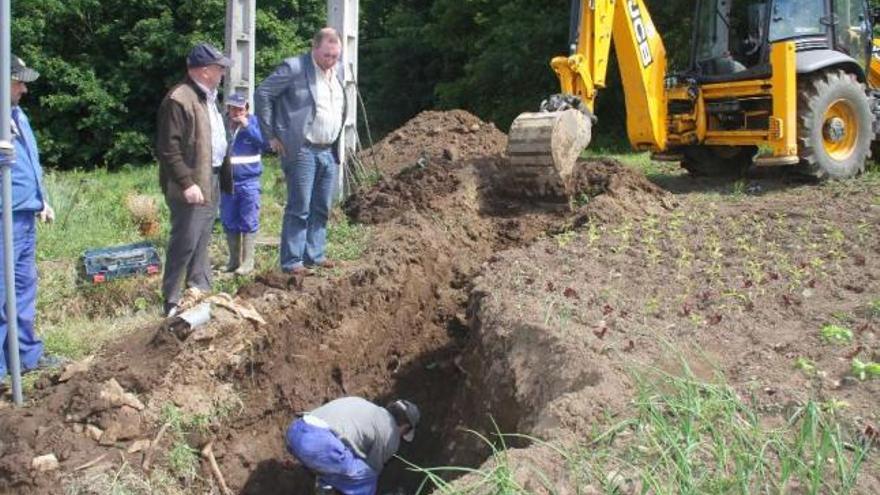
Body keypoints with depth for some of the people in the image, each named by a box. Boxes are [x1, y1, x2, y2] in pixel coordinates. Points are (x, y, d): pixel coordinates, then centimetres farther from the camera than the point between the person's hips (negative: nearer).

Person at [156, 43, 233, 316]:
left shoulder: (207, 97, 16)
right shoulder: (179, 99, -15)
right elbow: (169, 148, -19)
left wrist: (223, 175, 16)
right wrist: (186, 183, -23)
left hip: (211, 180, 10)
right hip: (192, 184, -9)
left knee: (202, 241, 17)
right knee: (185, 242, -5)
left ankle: (201, 291, 27)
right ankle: (172, 302, 3)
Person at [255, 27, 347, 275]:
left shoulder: (339, 70, 11)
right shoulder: (294, 68, -10)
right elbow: (262, 94, -8)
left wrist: (338, 144, 16)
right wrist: (271, 136, -8)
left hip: (329, 152, 7)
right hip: (302, 151, -7)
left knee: (321, 208, 11)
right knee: (299, 208, -4)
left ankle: (314, 255, 22)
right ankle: (292, 261, 2)